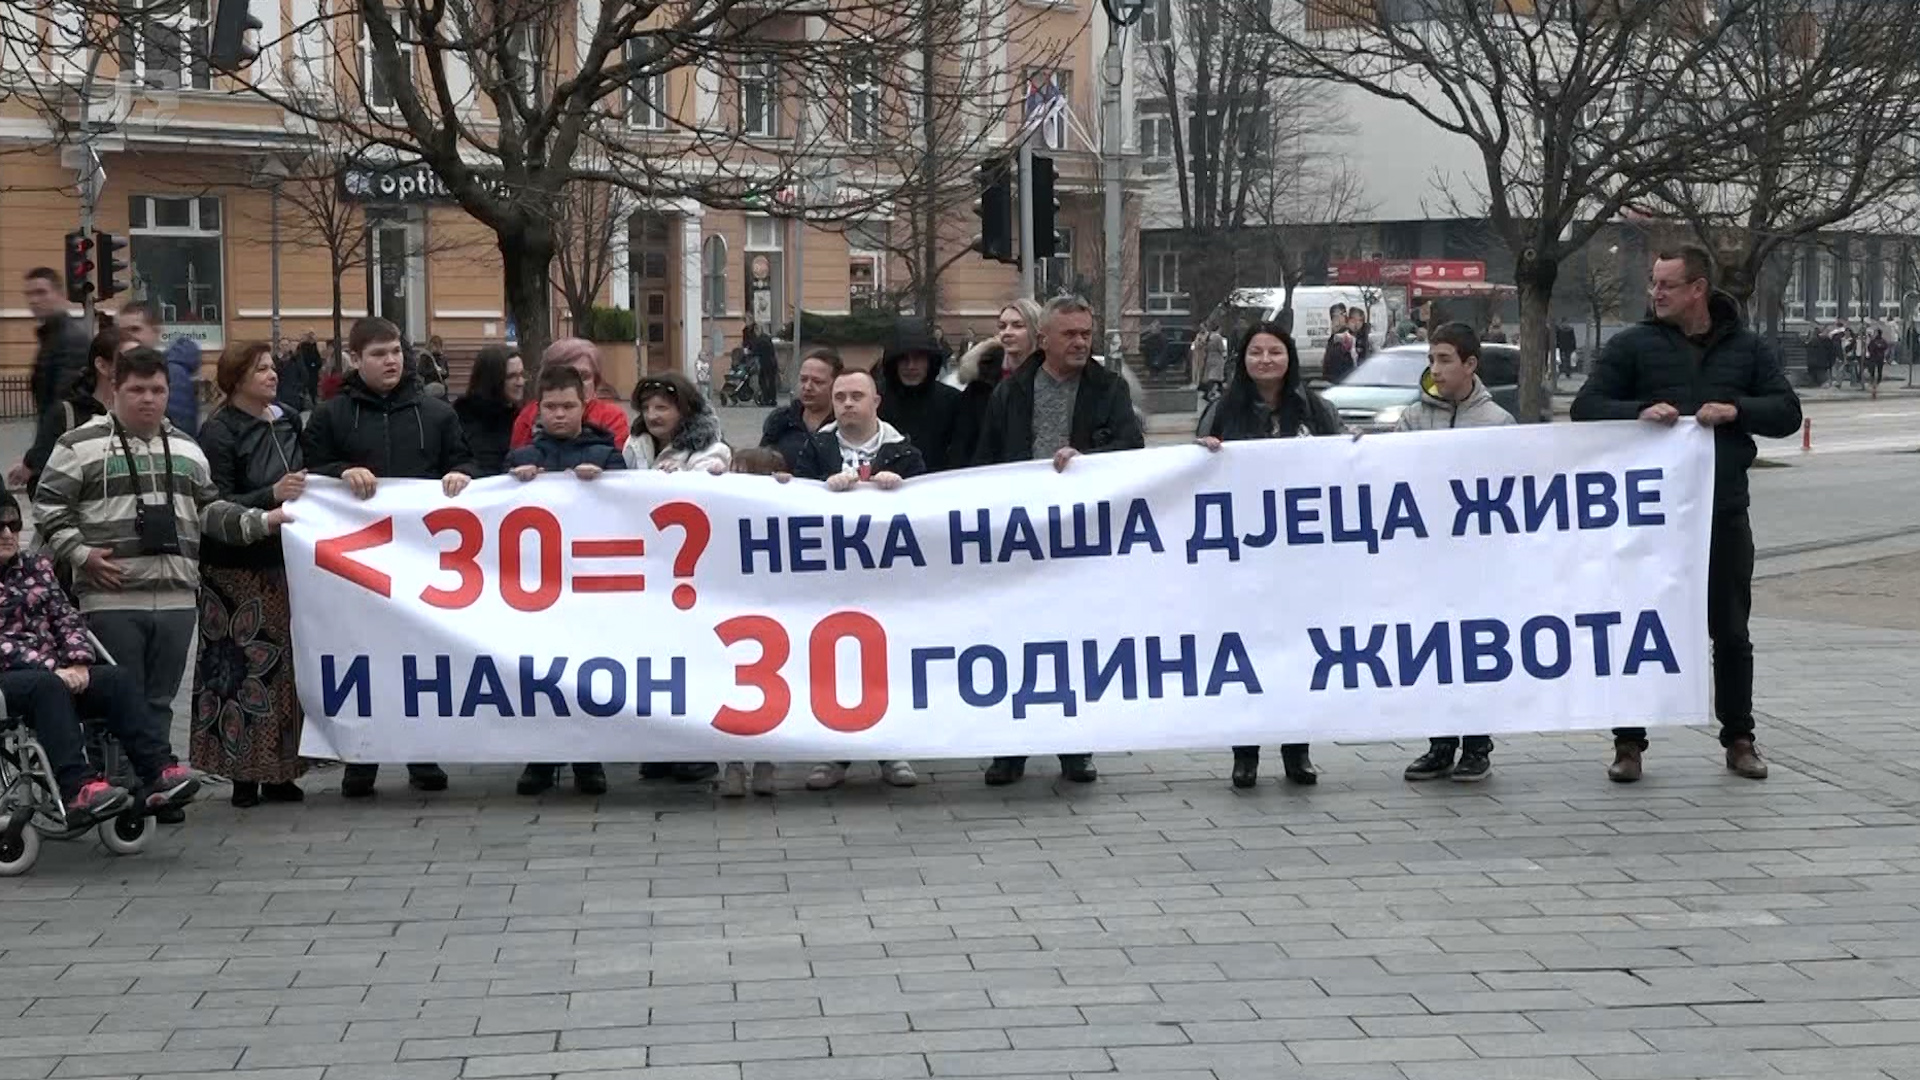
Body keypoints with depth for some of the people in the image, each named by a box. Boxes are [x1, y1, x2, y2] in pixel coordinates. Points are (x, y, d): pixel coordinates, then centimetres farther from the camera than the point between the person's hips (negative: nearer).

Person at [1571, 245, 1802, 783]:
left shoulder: (1747, 348, 8)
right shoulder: (1632, 345, 2)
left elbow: (1787, 412, 5)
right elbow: (1586, 407, -2)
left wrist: (1737, 410, -13)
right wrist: (1638, 412, -19)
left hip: (1724, 515, 2)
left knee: (1732, 634, 10)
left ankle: (1739, 740, 22)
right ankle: (1629, 743, 11)